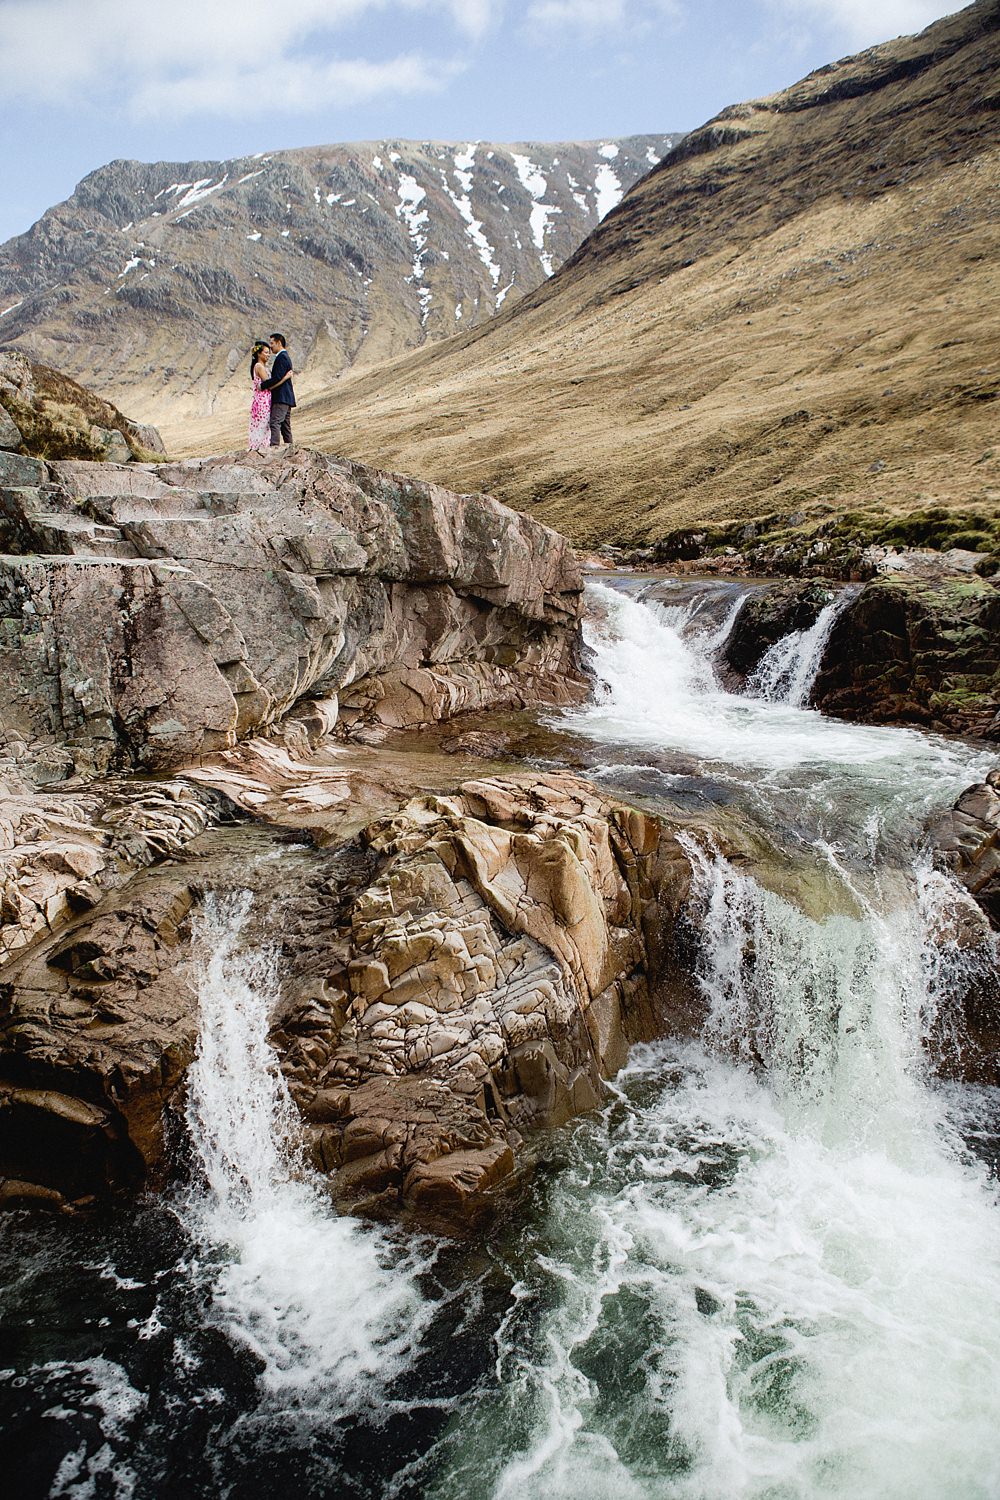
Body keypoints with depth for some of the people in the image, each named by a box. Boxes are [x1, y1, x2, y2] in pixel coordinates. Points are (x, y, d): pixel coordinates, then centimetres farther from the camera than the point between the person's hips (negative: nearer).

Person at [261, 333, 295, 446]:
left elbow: (277, 378, -20)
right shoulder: (285, 356, 21)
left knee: (275, 422, -20)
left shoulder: (282, 357, -12)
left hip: (281, 397, -11)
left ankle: (274, 446, -30)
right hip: (285, 397, 11)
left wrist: (262, 386, -13)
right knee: (285, 426, 11)